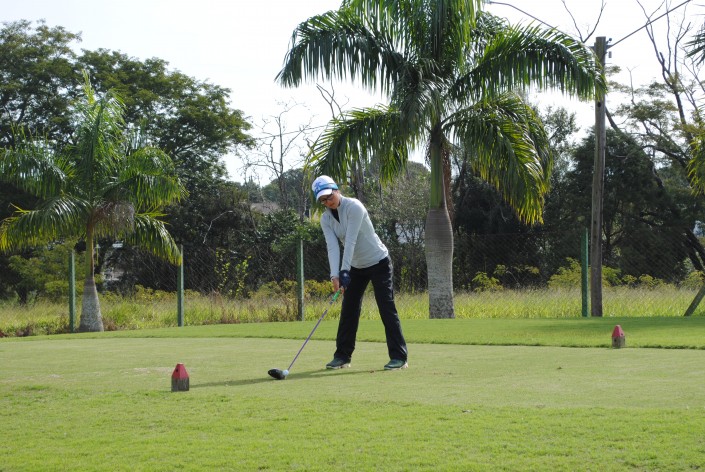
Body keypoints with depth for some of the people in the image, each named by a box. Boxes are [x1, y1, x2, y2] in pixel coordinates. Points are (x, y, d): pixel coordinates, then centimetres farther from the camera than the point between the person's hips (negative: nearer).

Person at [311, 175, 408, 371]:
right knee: (348, 310, 6)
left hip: (378, 262, -6)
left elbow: (350, 241, -29)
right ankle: (343, 356, 15)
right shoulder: (326, 219, -3)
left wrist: (344, 271, -34)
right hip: (357, 266, 7)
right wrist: (335, 276, -29)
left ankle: (399, 357, -9)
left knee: (387, 307, -10)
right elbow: (332, 247, -16)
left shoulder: (354, 207, -22)